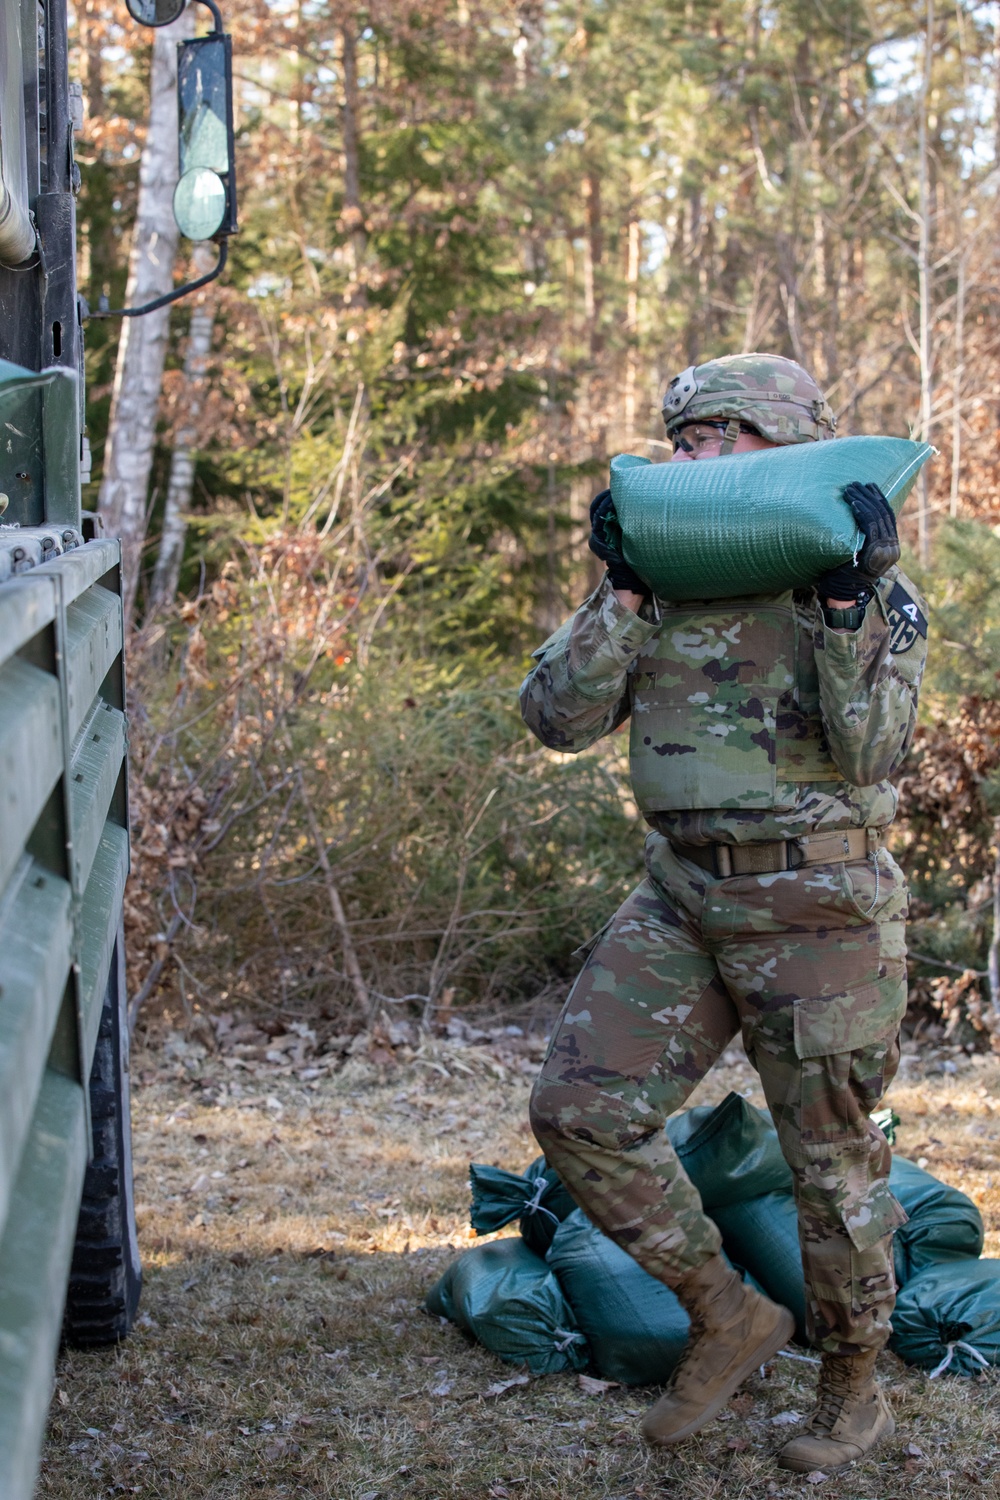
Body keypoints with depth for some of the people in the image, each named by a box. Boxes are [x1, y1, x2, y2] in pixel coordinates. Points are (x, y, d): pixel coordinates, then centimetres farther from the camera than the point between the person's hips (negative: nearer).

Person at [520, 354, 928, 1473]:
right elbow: (558, 718, -3)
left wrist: (846, 603, -24)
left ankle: (853, 1391, 27)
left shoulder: (871, 592, -4)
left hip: (817, 906, -4)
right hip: (682, 897, 5)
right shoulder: (663, 581, 7)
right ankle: (728, 1318, 13)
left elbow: (870, 752, -17)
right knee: (581, 1108, -5)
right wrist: (622, 589, -11)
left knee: (834, 1156, 6)